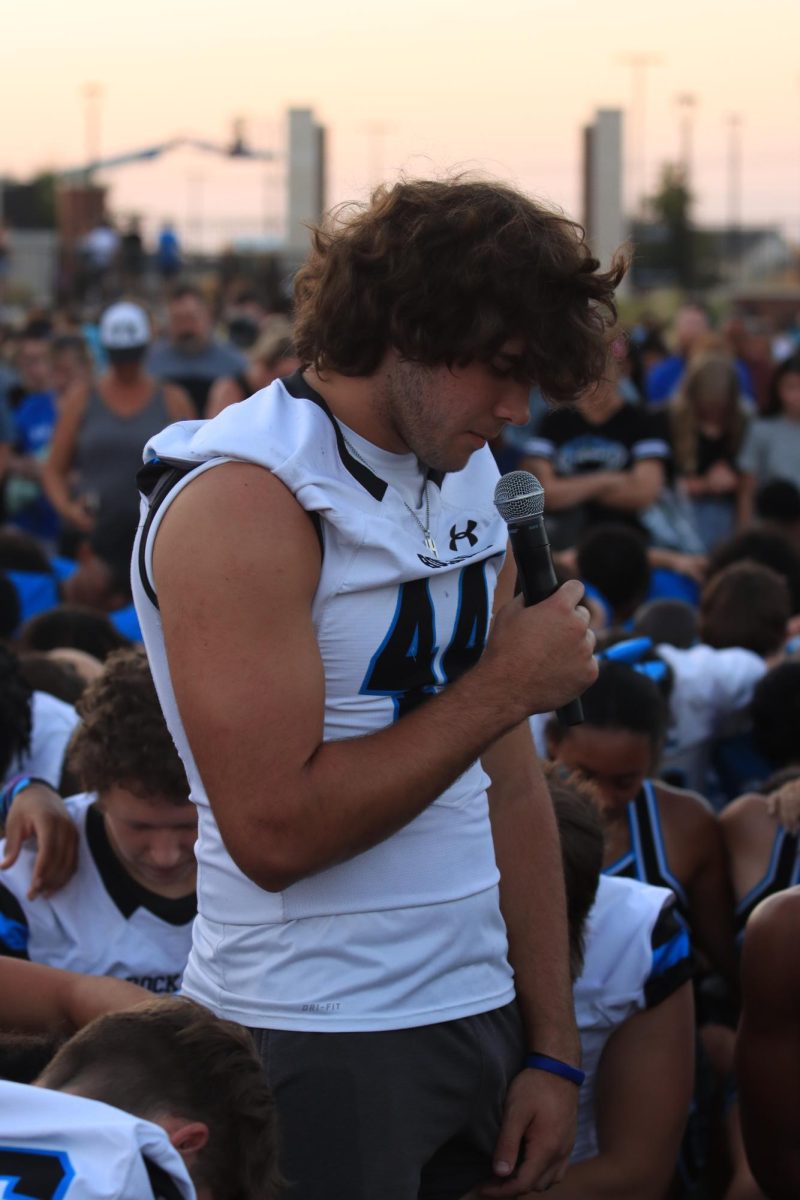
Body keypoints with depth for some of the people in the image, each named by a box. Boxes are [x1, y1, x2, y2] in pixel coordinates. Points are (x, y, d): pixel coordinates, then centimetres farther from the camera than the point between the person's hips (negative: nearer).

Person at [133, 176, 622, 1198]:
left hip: (478, 1010, 7)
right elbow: (276, 830, -22)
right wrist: (506, 686, -15)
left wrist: (553, 1049, 5)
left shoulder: (464, 481, 10)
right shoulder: (244, 501, -15)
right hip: (316, 1042, -7)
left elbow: (509, 785, 9)